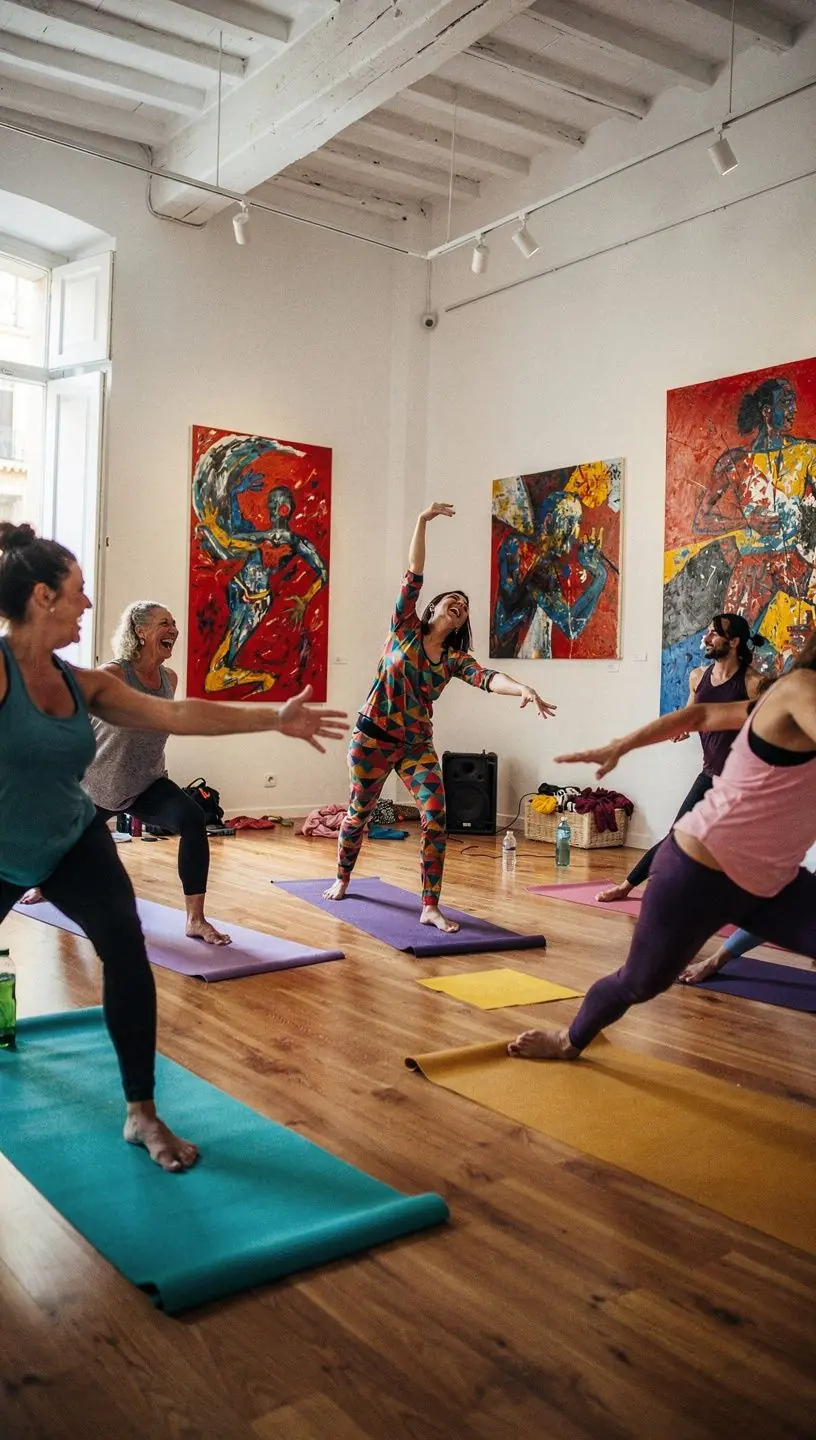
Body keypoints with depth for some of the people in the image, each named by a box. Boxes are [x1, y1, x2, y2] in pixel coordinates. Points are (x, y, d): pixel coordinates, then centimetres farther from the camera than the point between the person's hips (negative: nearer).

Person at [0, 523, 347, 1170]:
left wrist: (274, 717, -4)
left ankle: (143, 1115, -8)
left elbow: (176, 714, -3)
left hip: (72, 842, 3)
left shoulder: (82, 684, -4)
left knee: (125, 945, -18)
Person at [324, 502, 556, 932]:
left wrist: (523, 689, -38)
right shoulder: (405, 630, -3)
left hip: (417, 746, 2)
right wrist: (422, 522, -21)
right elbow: (413, 577, -12)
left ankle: (430, 908, -7)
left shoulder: (455, 660, 1)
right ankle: (342, 879, 37)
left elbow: (487, 678, -18)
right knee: (358, 813, 12)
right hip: (373, 738, -2)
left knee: (436, 820, -13)